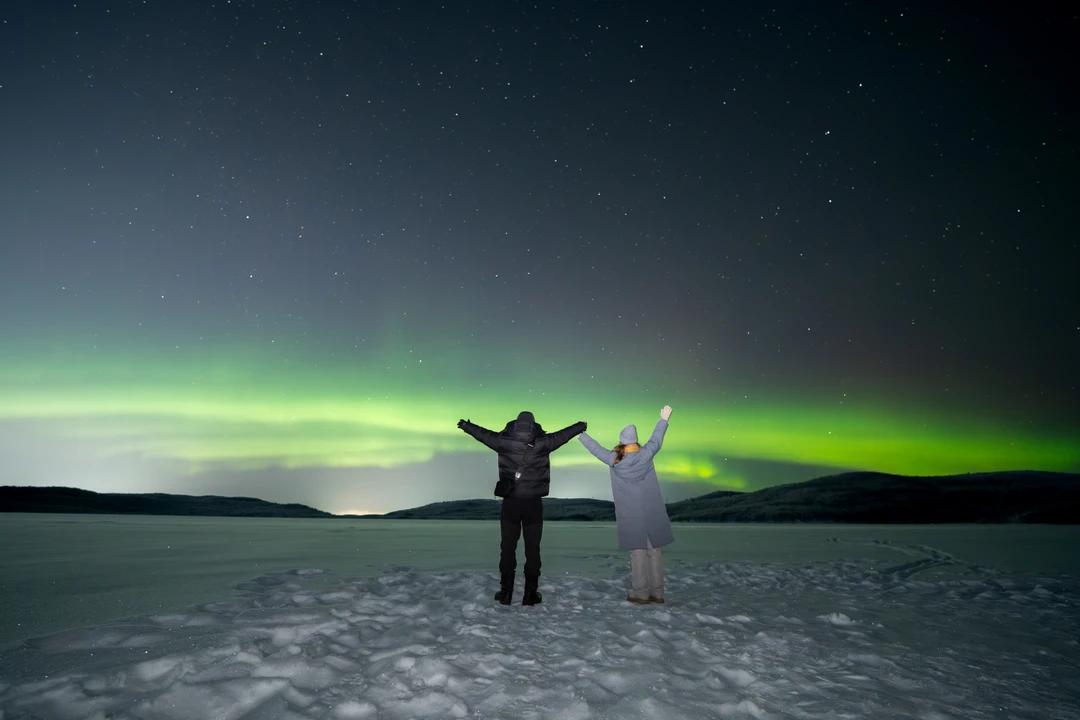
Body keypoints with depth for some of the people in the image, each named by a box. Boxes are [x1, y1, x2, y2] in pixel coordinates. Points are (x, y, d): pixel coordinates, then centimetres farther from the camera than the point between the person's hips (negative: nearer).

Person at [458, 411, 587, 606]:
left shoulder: (504, 441, -4)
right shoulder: (542, 443, -4)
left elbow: (484, 434, 12)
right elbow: (563, 435, 11)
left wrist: (466, 425, 31)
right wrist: (580, 426, 30)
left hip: (510, 502, 1)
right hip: (533, 503, 0)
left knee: (508, 547, 9)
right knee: (532, 548, 7)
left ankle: (506, 592, 13)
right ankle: (531, 593, 10)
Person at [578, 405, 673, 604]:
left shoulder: (614, 460, -6)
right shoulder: (646, 454, -6)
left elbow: (595, 448, 6)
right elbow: (656, 439, 10)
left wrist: (580, 432, 21)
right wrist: (663, 420, 26)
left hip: (631, 515, -1)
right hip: (652, 513, 1)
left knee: (638, 552, 5)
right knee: (654, 551, 7)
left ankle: (640, 593, 6)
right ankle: (657, 593, 10)